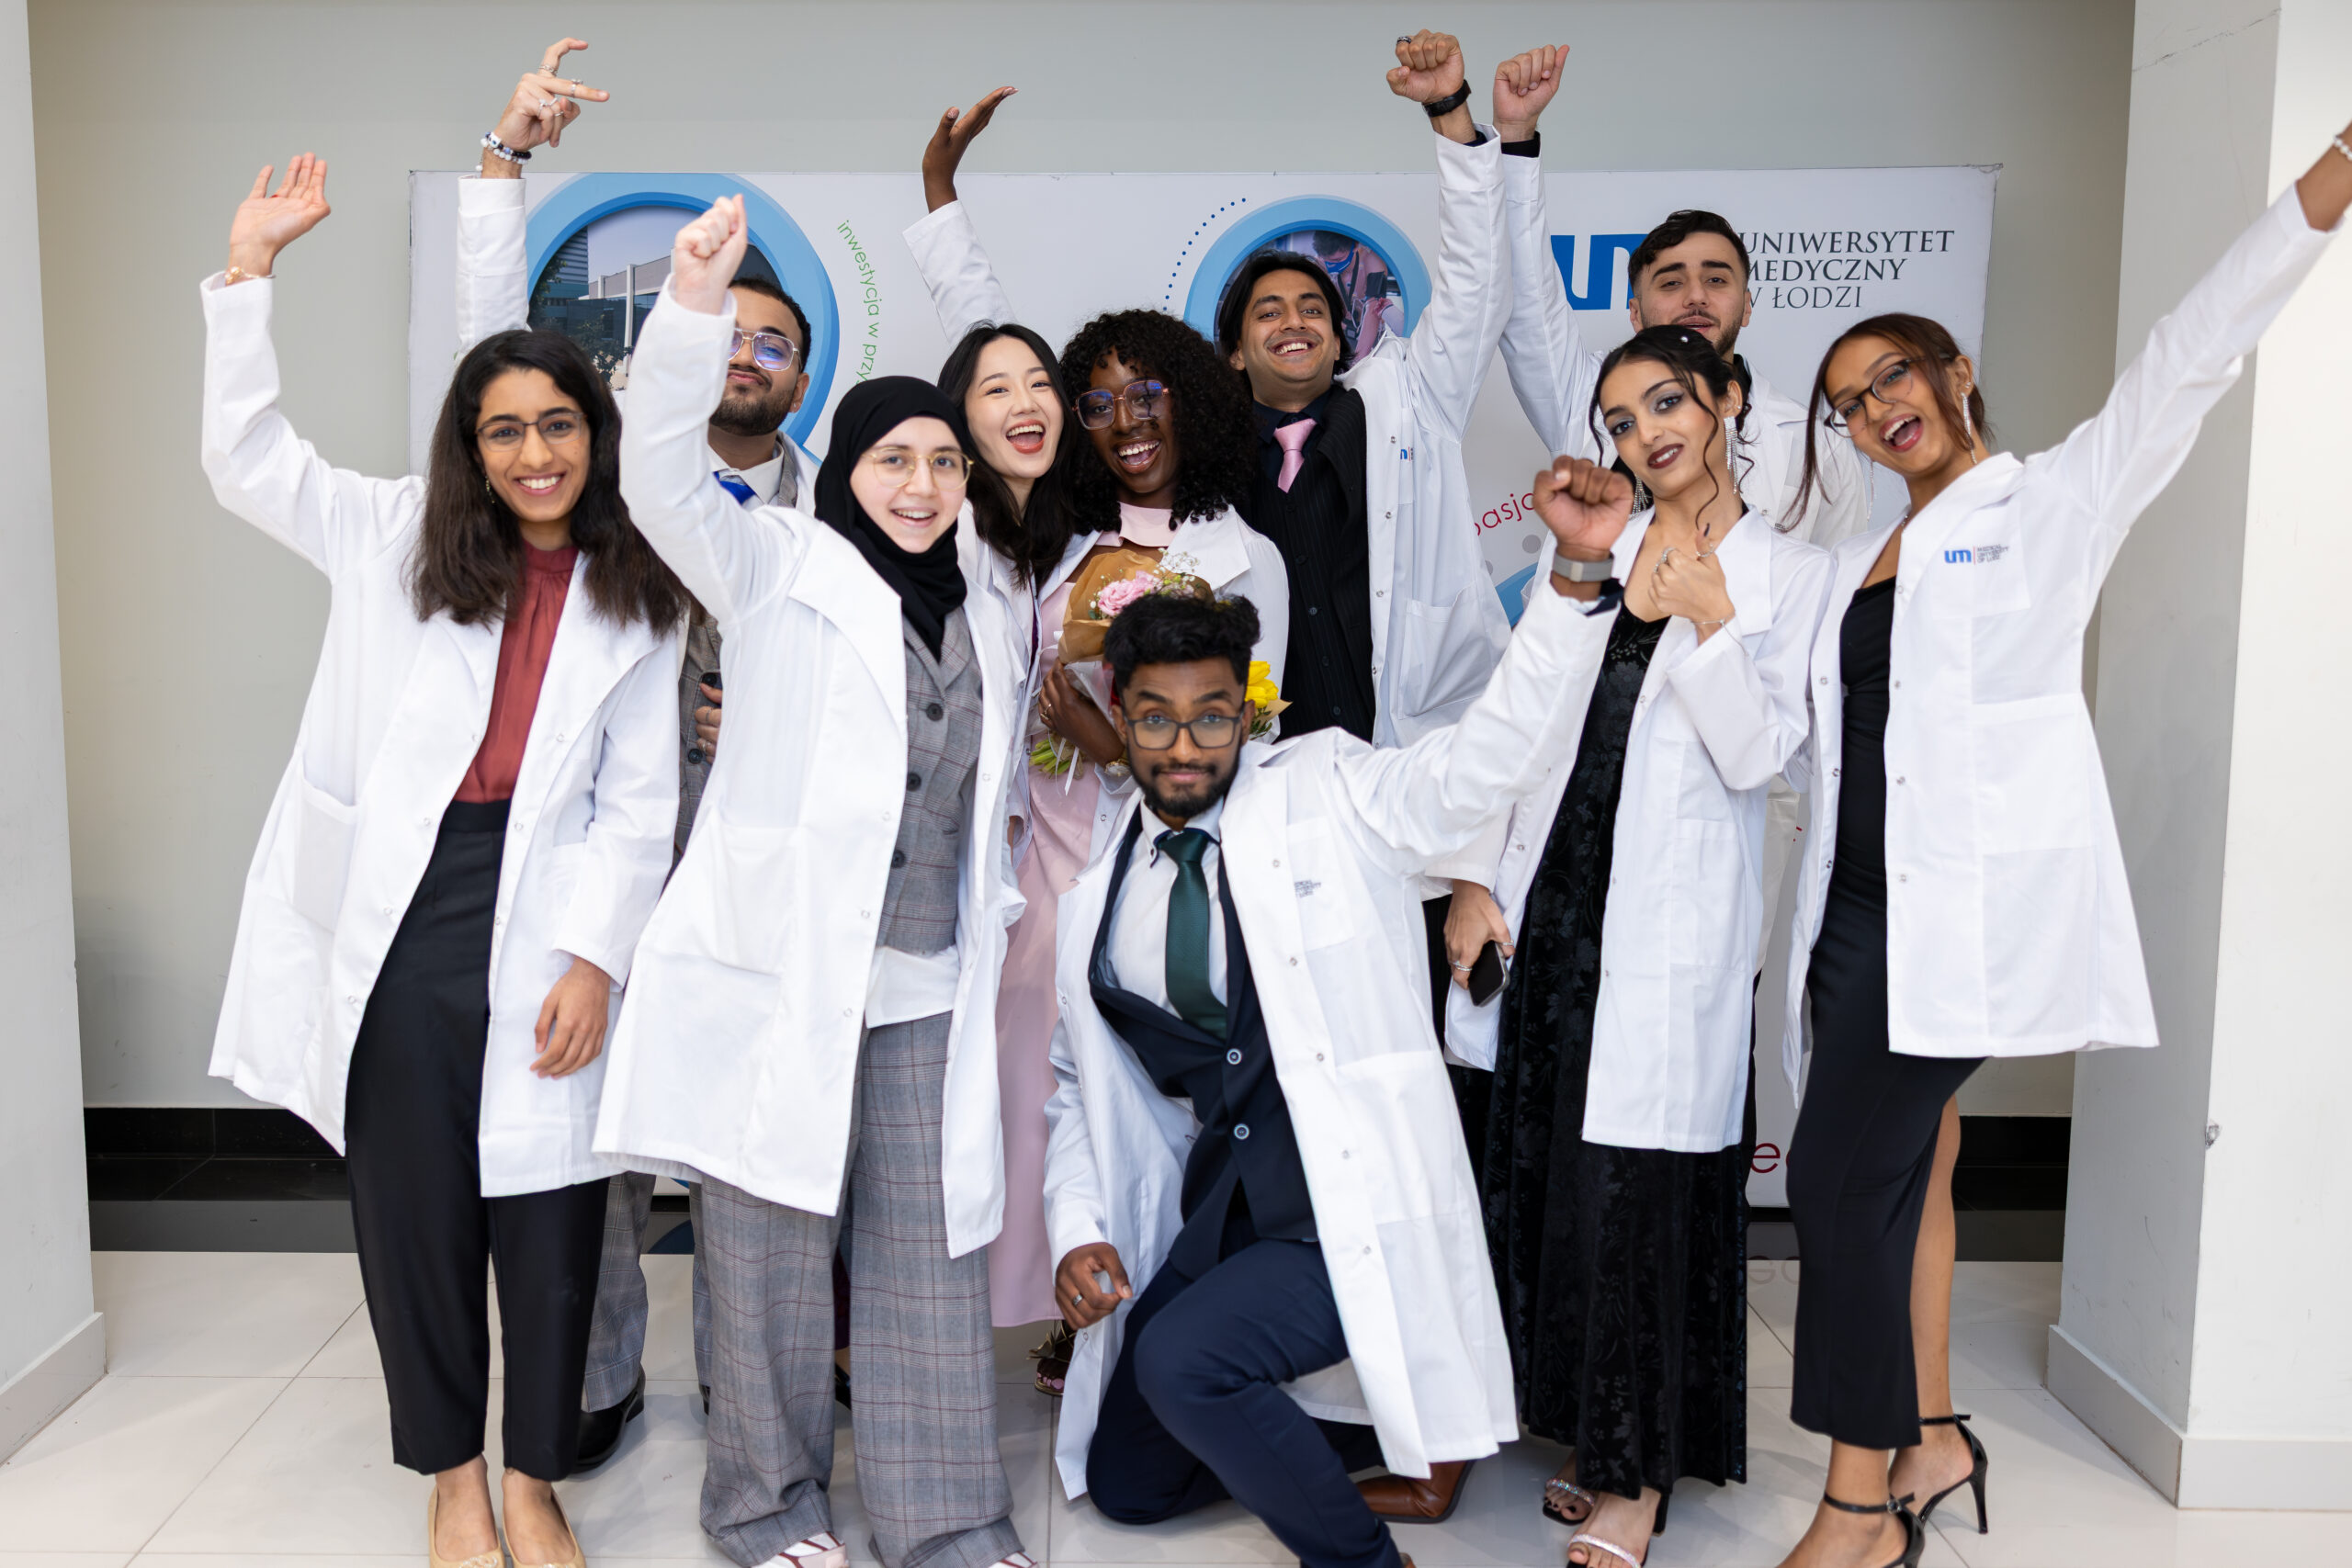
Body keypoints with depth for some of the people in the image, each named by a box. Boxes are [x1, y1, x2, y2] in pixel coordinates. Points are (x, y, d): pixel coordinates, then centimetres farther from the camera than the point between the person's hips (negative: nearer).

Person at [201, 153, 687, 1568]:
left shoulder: (636, 598, 7)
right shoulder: (396, 539, 10)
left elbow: (639, 799, 3)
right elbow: (247, 458, 7)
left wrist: (593, 953, -6)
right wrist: (252, 265, 1)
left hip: (546, 918, 0)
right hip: (401, 914, 1)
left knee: (550, 1210, 4)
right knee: (414, 1202, 8)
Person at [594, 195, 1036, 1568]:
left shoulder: (985, 613, 16)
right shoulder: (784, 568, 1)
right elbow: (664, 481, -17)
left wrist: (991, 916, 15)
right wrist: (695, 299, -30)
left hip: (925, 987, 4)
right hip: (782, 972, -4)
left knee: (932, 1252, 7)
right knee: (771, 1247, 6)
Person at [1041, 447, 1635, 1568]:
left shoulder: (1327, 792, -4)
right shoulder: (1096, 899, 8)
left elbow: (1500, 751, -18)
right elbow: (1076, 1087, 16)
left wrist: (1580, 571, -30)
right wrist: (1078, 1227, 0)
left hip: (1360, 1211, -6)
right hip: (1220, 1215, 6)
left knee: (1184, 1357, -28)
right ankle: (1367, 1420, 31)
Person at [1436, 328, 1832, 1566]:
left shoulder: (1790, 573, 0)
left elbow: (1755, 755, -8)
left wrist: (1713, 622, -19)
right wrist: (1485, 879, 9)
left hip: (1672, 916, -5)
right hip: (1556, 893, 5)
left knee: (1633, 1184, -4)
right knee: (1545, 1170, 8)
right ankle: (1595, 1435, 24)